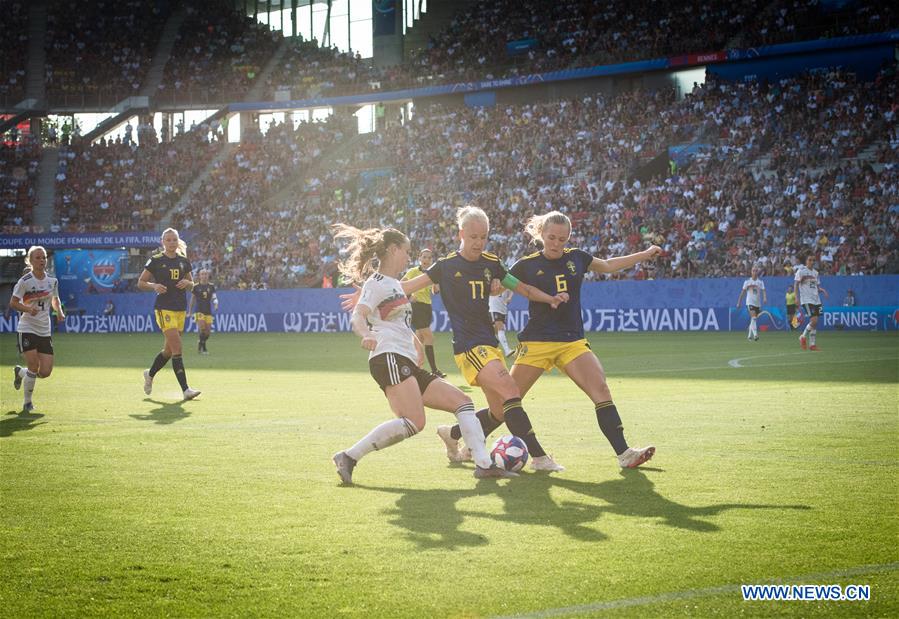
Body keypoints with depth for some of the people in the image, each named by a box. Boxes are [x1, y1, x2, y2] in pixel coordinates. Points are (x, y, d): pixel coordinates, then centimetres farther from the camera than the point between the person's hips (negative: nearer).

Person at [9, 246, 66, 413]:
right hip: (27, 329, -5)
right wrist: (28, 308, -26)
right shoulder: (25, 281, -10)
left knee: (45, 372, -1)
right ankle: (27, 402, 7)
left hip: (45, 331, 5)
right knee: (33, 366, -15)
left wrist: (59, 311, 0)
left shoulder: (52, 280, 4)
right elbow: (13, 303, -8)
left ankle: (20, 372, 32)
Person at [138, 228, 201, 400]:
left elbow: (191, 285, 19)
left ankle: (150, 374, 39)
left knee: (170, 349, 13)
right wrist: (154, 286, -16)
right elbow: (140, 283, 2)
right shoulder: (156, 260, -2)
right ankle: (185, 389, -18)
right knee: (177, 347, -16)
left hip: (180, 308, 6)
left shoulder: (184, 261, 11)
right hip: (164, 307, -6)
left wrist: (187, 283, -4)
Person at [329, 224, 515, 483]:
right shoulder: (377, 283, -4)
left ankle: (484, 464, -1)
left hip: (407, 365, 10)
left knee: (462, 402, 6)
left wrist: (415, 342, 30)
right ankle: (349, 457, -22)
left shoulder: (395, 284, 24)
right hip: (389, 358, -10)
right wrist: (368, 336, -33)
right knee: (414, 423, -27)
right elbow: (357, 318, -20)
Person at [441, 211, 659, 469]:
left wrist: (645, 254, 30)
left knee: (600, 389, -16)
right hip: (536, 342, -3)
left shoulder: (576, 258, 8)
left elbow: (608, 265, 27)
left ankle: (624, 454, -17)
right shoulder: (527, 265, -3)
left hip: (573, 342, 3)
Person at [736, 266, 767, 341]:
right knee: (753, 318, -20)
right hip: (750, 302, -3)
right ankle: (755, 335, -29)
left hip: (758, 303, 3)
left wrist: (765, 298, -25)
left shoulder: (760, 282, 7)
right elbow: (742, 292, 8)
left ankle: (749, 336, 23)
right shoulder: (747, 282, 4)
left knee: (753, 320, 10)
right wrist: (739, 302, 8)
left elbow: (763, 291, -5)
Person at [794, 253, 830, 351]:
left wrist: (823, 290, 1)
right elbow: (796, 285, -3)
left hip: (816, 300, 6)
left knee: (814, 322, 3)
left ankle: (812, 344, 9)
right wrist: (797, 298, -13)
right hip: (806, 300, -6)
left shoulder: (815, 272, 15)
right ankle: (803, 337, 4)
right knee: (814, 320, -16)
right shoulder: (801, 271, -4)